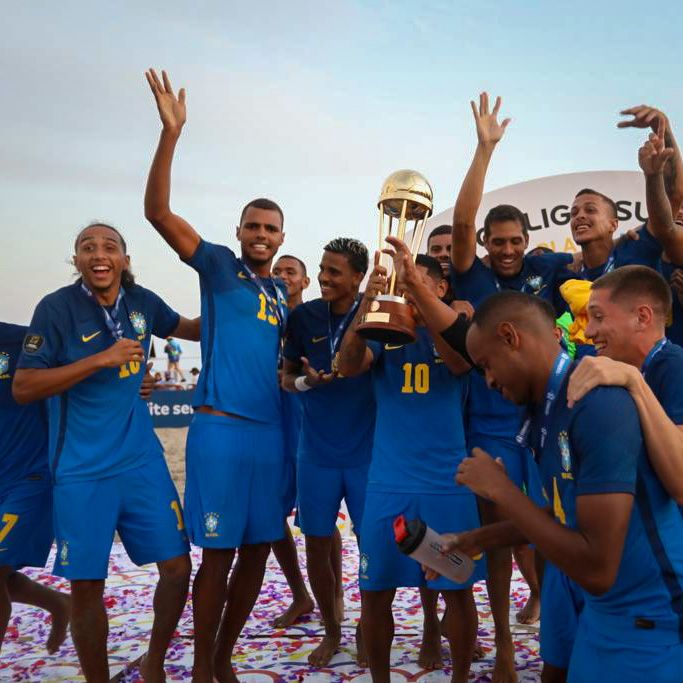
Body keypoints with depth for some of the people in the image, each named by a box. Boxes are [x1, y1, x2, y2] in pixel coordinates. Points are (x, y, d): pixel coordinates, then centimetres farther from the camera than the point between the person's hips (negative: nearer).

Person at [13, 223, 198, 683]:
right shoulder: (57, 308, -10)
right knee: (86, 584, 3)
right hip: (82, 470, -4)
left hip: (141, 459, 4)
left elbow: (190, 329, 24)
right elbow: (22, 387, -15)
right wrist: (102, 359, -20)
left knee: (177, 565, 4)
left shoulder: (143, 302, 3)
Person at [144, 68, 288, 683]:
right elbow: (158, 212, -13)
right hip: (220, 427, -6)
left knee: (258, 551, 10)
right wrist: (171, 133, -21)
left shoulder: (283, 293, 16)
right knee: (218, 552, -1)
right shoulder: (219, 267, 0)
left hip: (271, 431, 6)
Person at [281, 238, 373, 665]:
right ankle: (332, 630, 30)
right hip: (317, 450, 2)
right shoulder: (304, 317, -1)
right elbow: (286, 377, 8)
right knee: (318, 543, 9)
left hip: (368, 449, -2)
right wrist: (305, 381, -14)